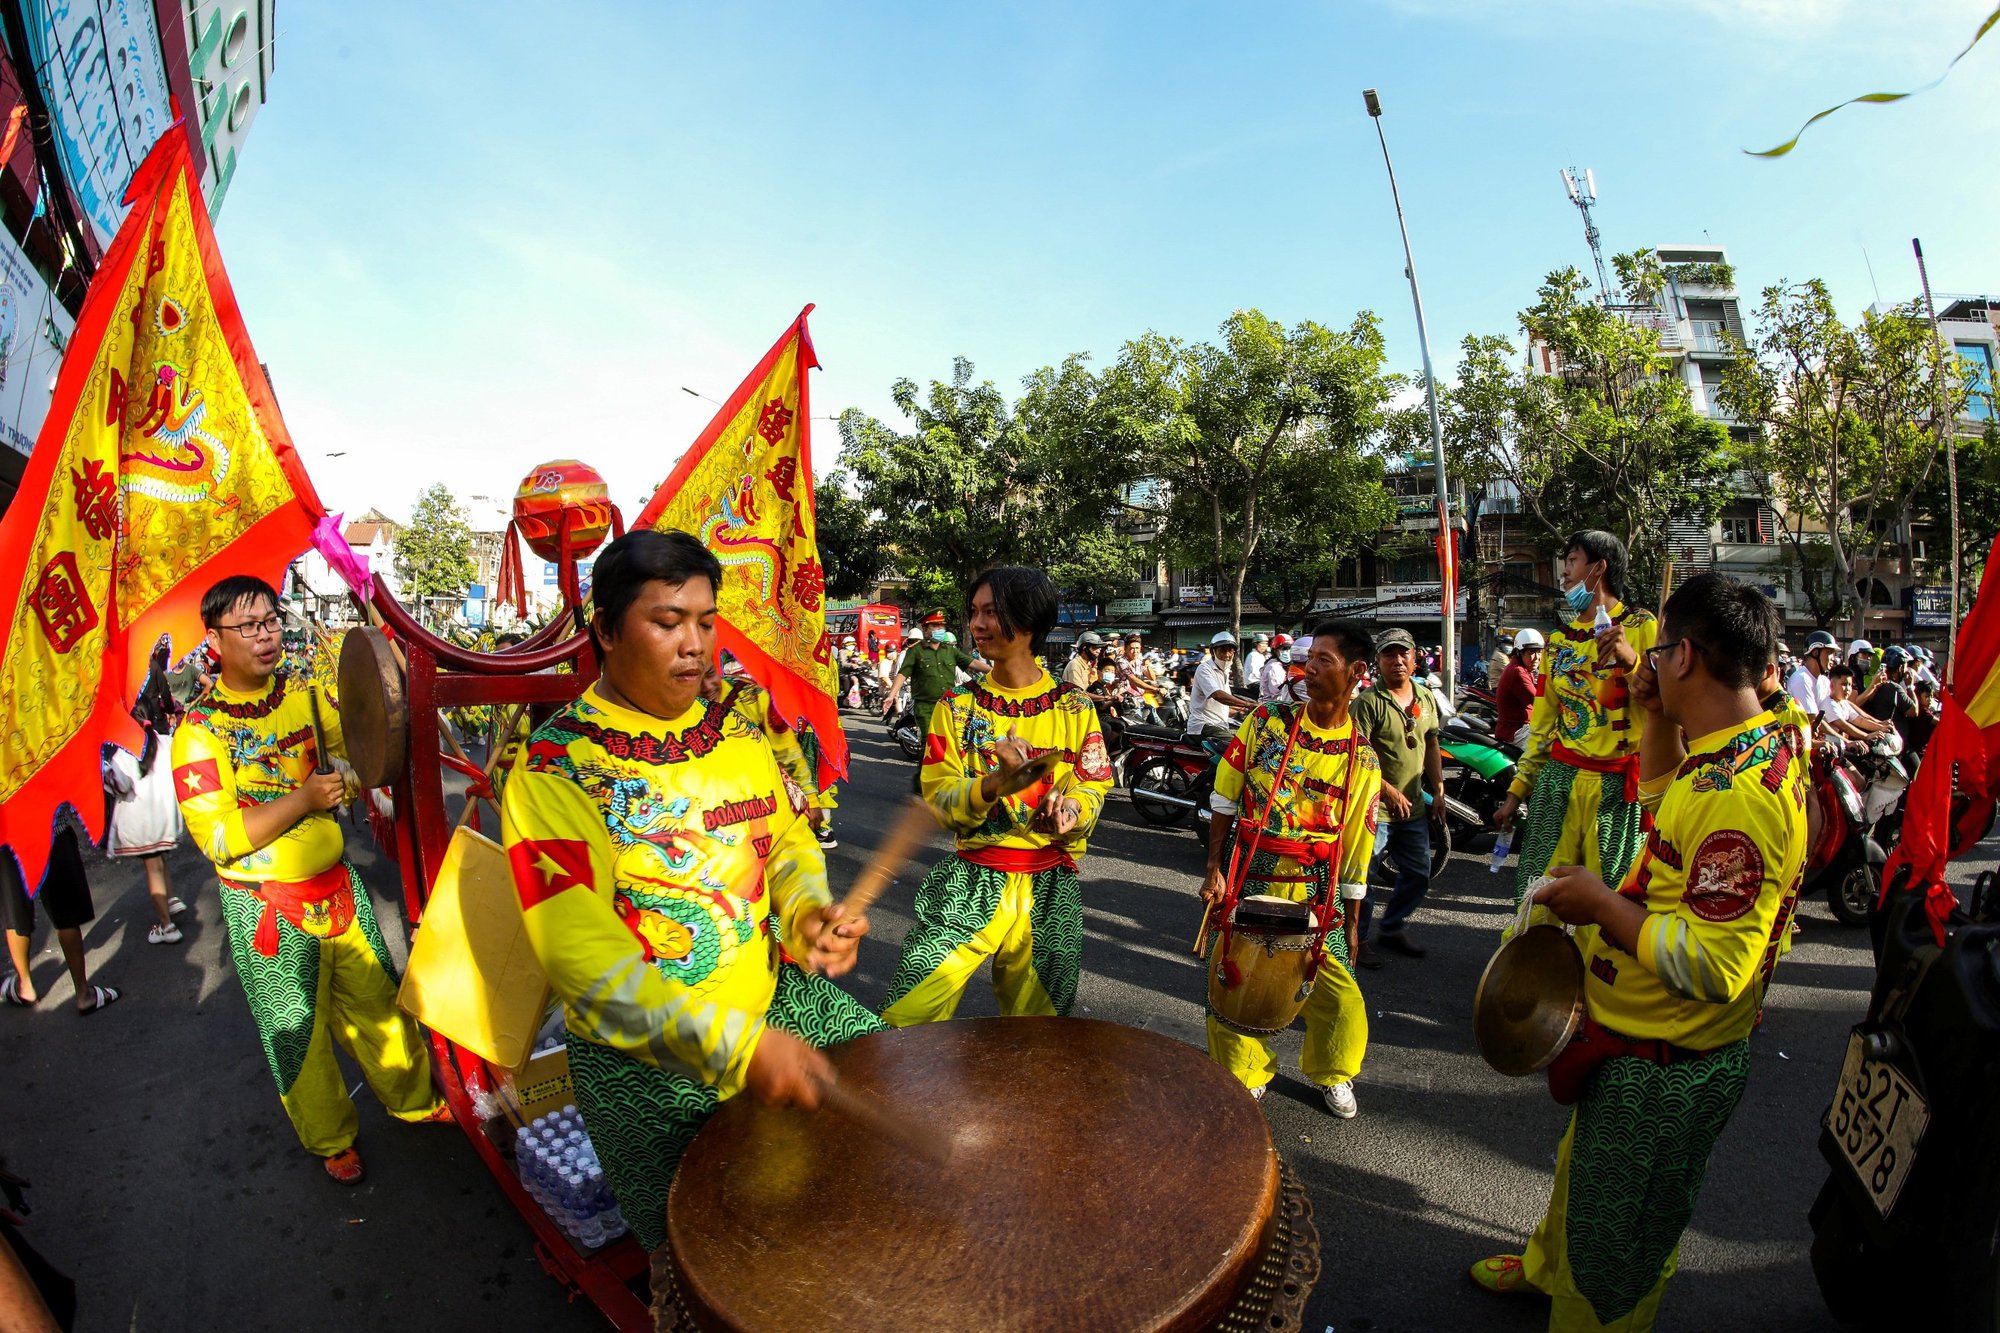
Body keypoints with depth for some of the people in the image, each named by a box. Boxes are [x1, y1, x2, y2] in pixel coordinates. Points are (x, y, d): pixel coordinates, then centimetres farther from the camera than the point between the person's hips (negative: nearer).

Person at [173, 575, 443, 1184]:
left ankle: (415, 1100, 36)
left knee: (379, 1002, 16)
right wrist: (302, 799, -25)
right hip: (269, 910, -3)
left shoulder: (306, 698, 0)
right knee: (299, 1033, 14)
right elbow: (219, 838, -18)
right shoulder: (200, 732, -13)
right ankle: (332, 1140, 35)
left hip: (339, 887, 4)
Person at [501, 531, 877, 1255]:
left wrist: (809, 911, -13)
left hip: (782, 1001, 6)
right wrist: (735, 1044, -35)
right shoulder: (557, 767, -17)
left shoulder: (736, 722, 2)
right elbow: (580, 954, -25)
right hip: (645, 1061, -5)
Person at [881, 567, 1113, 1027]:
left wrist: (1072, 809, -19)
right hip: (972, 883, 0)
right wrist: (996, 783, -26)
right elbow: (939, 801, -7)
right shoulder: (957, 708, 0)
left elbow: (1094, 785, 4)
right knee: (907, 1019, -6)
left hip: (1049, 888, 1)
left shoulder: (1073, 707, 0)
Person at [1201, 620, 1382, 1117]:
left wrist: (1350, 919, 7)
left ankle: (1332, 1074, 35)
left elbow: (1356, 843, 4)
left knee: (1340, 998, 3)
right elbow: (1223, 802, 0)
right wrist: (1215, 869, -4)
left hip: (1315, 893, 1)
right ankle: (1247, 1076, 32)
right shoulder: (1265, 722, -5)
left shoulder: (1362, 759, -2)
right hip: (1247, 881, 0)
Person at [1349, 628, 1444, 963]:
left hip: (1414, 807, 8)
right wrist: (1388, 791, -22)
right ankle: (1358, 938, 17)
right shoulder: (1368, 701, -15)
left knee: (1418, 875, 17)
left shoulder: (1426, 697, 8)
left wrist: (1438, 790, 13)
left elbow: (1431, 745, 18)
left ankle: (1392, 930, 35)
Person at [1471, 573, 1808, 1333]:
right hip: (1638, 1043, 10)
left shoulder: (1738, 793, -34)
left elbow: (1715, 967, -36)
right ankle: (1549, 1268, 58)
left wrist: (1602, 904, -25)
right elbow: (1665, 807, 18)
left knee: (1617, 1241, 15)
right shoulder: (1767, 741, -2)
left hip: (1665, 1070, -10)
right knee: (1584, 1168, 34)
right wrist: (1659, 722, 4)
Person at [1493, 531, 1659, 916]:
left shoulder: (1641, 627, 1)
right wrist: (1516, 791, 14)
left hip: (1616, 786, -4)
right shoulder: (1559, 641, 17)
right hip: (1557, 781, 4)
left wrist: (1631, 660, -23)